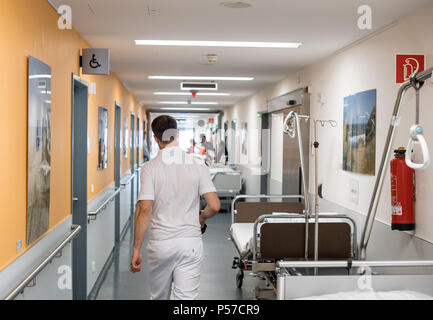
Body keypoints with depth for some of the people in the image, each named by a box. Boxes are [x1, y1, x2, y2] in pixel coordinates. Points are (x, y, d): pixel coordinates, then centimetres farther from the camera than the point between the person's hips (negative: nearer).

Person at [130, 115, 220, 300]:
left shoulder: (150, 168, -8)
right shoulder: (198, 166, -3)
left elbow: (144, 210, -13)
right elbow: (214, 206, -8)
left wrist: (136, 249, -6)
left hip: (160, 244, 0)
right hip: (190, 243, 0)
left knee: (159, 297, 19)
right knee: (186, 297, 3)